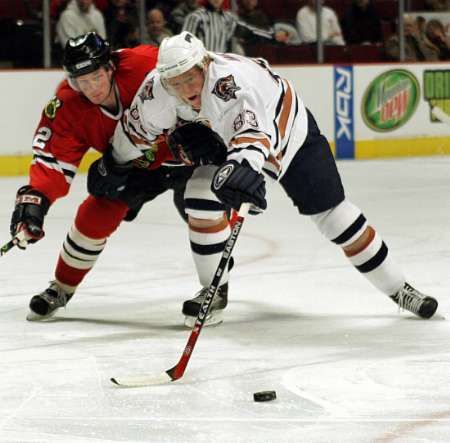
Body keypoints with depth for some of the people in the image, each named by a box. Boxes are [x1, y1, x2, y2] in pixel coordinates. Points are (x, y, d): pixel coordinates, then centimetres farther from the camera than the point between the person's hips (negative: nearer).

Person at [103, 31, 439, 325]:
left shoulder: (231, 79, -43)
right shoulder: (160, 87, -23)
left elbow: (252, 129, -62)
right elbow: (136, 130, -4)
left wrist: (243, 165, -79)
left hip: (291, 133, -5)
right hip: (226, 139, 5)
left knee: (333, 214, -3)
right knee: (201, 196, -17)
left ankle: (398, 289, 11)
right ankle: (215, 291, 0)